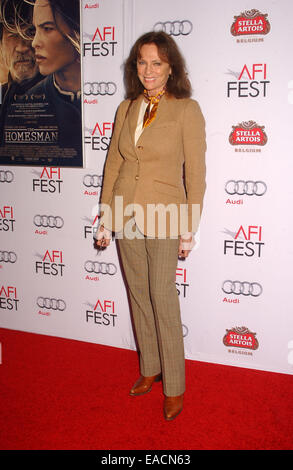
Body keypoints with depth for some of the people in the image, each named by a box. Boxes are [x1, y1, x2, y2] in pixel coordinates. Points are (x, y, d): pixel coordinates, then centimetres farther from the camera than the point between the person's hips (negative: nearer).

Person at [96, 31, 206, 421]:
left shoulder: (186, 109, -6)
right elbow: (113, 164, 10)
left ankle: (174, 386, 16)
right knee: (139, 297, 14)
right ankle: (150, 370, 32)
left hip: (163, 219, -5)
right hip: (126, 215, 5)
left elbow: (196, 172, -7)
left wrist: (190, 228, -9)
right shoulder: (127, 109, 9)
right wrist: (105, 218, 8)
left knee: (164, 302, 0)